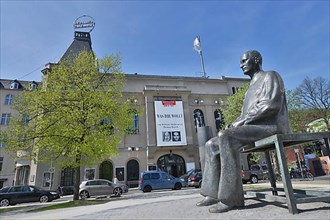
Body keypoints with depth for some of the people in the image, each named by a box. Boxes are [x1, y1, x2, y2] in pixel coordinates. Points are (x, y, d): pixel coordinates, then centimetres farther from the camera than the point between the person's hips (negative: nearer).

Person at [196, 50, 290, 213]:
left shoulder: (270, 76, 3)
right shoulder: (251, 89, 31)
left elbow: (271, 105, -15)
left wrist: (242, 120, -15)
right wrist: (234, 125, 4)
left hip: (271, 127, -9)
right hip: (254, 128, 9)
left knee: (225, 137, -34)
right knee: (211, 145, -4)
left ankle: (231, 197, -32)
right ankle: (213, 194, -13)